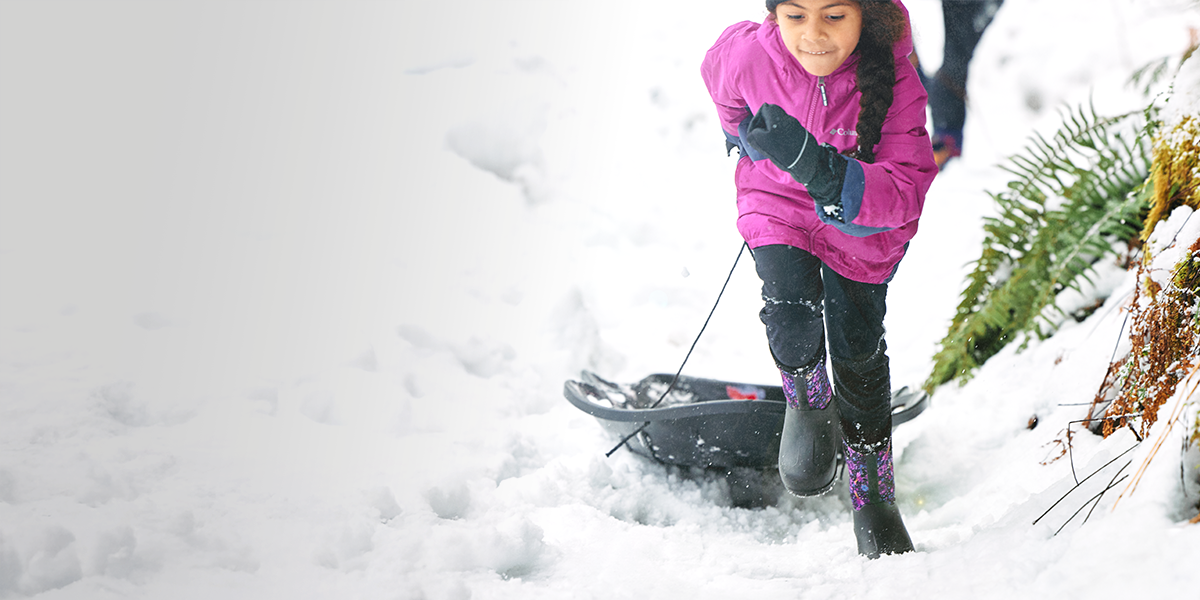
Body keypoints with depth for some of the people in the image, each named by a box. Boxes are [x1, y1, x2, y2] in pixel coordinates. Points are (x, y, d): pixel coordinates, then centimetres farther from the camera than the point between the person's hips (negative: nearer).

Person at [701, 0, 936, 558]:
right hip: (775, 204, 0)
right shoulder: (746, 53, -29)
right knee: (793, 319, -24)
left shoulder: (893, 79, -32)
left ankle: (873, 498, 30)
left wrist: (817, 165, -54)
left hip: (862, 224, 0)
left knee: (858, 349, 10)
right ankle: (809, 402, 13)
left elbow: (905, 193, -37)